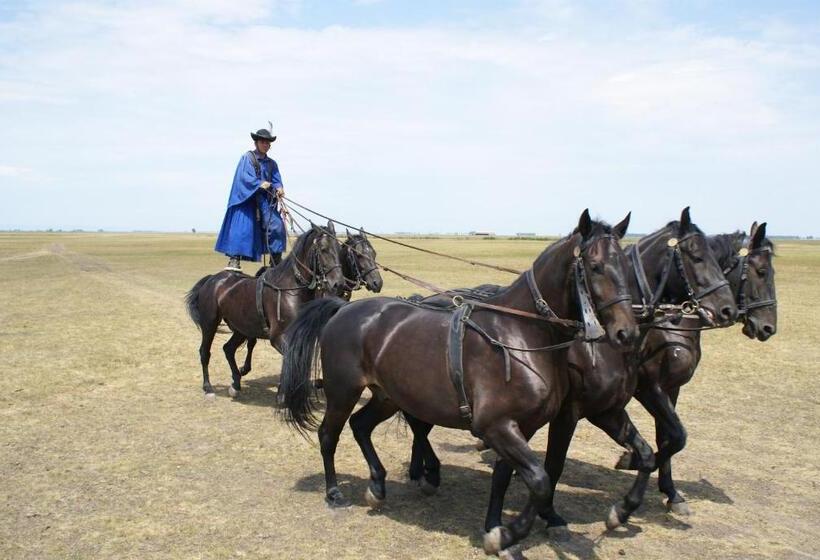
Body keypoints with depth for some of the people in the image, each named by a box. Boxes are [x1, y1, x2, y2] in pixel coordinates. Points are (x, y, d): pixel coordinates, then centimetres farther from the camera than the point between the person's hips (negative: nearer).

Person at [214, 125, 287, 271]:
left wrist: (279, 188, -14)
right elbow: (245, 176, -12)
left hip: (265, 201, 5)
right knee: (242, 227, -11)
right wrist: (260, 184, -27)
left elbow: (277, 181, 9)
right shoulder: (247, 158, 1)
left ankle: (276, 262, 6)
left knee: (277, 226, -4)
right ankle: (234, 259, -8)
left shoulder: (271, 163, 17)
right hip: (247, 199, -5)